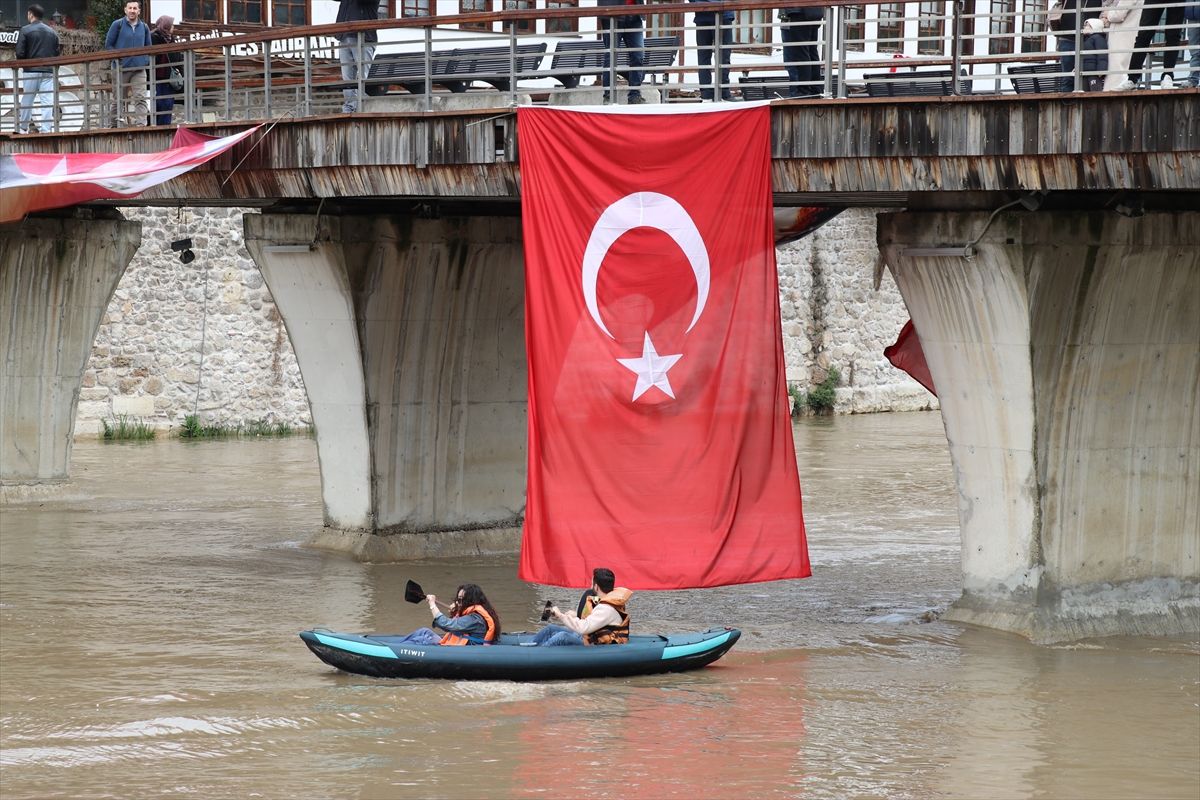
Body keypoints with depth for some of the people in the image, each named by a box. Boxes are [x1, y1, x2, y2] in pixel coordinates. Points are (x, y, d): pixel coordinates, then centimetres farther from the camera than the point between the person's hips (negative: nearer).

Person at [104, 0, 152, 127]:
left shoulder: (144, 27, 11)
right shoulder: (117, 25, 1)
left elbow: (148, 47, 20)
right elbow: (108, 44, 1)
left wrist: (146, 61, 3)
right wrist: (117, 58, -10)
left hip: (139, 69, 2)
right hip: (121, 69, -2)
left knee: (140, 98, -12)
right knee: (118, 99, 5)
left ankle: (140, 123, -18)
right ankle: (115, 124, 13)